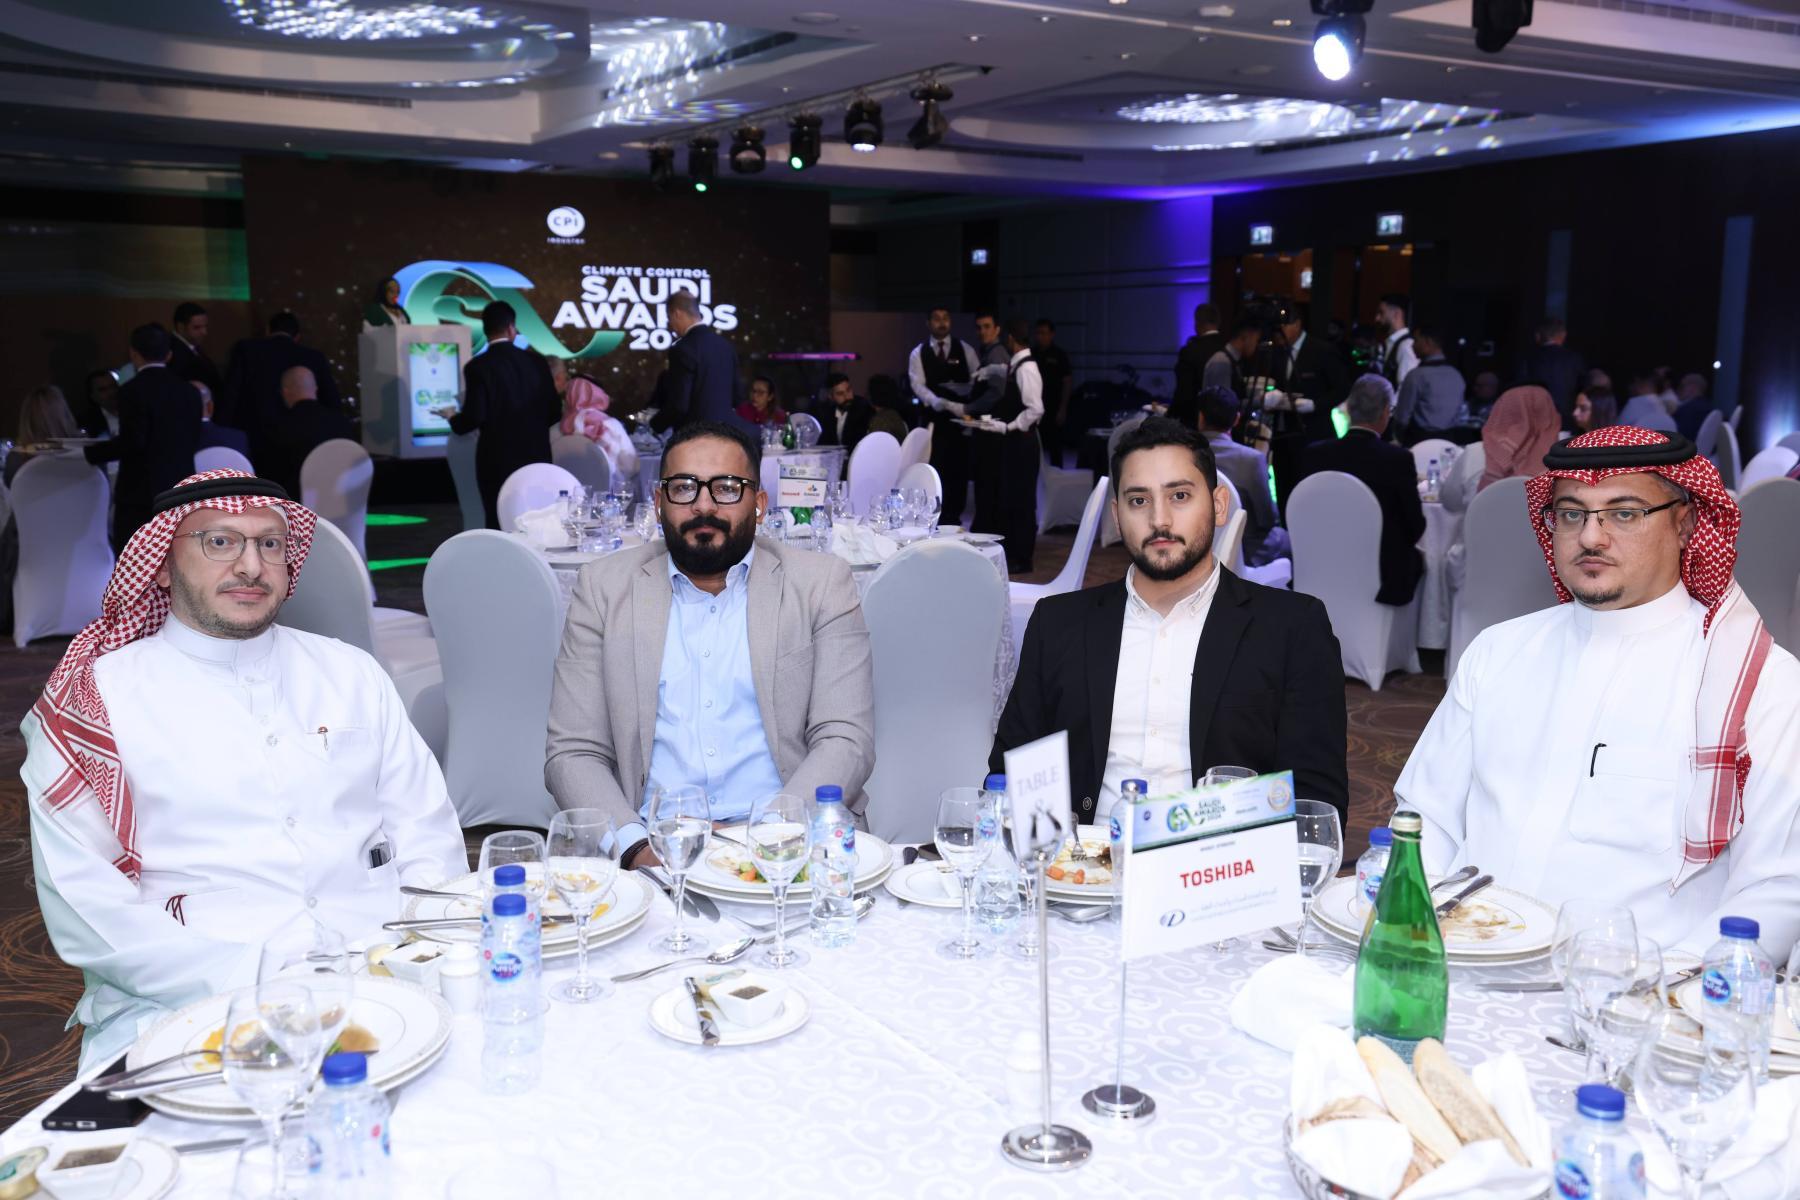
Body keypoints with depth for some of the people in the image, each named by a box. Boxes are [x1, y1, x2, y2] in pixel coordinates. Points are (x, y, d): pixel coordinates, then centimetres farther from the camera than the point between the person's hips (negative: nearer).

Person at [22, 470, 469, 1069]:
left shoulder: (352, 673, 16)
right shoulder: (93, 699, 5)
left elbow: (428, 837, 14)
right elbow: (84, 906, -3)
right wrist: (250, 975, -15)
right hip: (189, 1006, -4)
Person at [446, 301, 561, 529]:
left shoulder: (478, 366, -9)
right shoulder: (536, 361, 3)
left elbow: (474, 416, -15)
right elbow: (555, 411, 5)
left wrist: (452, 417, 7)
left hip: (498, 460, -4)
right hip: (536, 457, 4)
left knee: (500, 525, 2)